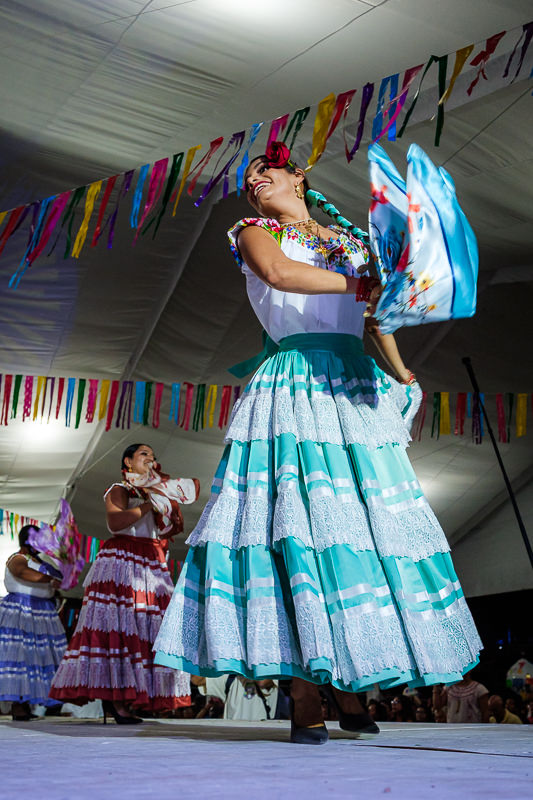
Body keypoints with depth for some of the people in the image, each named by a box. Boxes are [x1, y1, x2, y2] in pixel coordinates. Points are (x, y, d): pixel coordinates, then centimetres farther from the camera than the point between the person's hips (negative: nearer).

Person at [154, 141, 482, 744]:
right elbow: (280, 273, -8)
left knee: (365, 522, -3)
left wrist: (400, 374, 24)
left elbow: (379, 313, 30)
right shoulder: (254, 233, 15)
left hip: (358, 388, 4)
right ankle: (304, 696, -9)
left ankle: (348, 684, 5)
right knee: (300, 519, -13)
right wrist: (360, 284, -8)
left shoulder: (352, 240, 26)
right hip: (294, 385, -4)